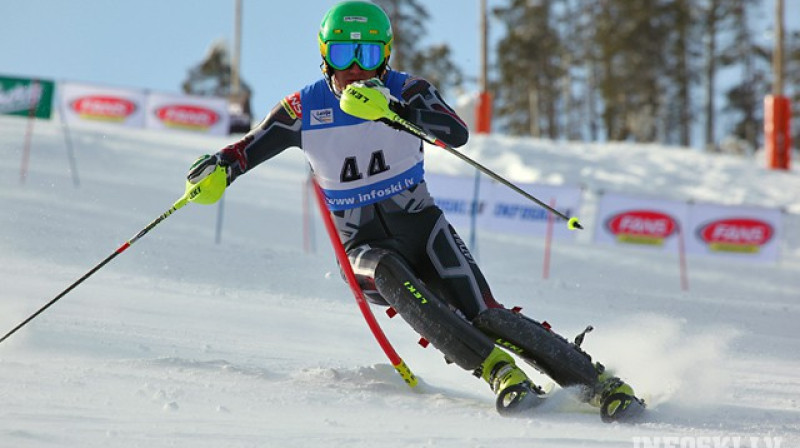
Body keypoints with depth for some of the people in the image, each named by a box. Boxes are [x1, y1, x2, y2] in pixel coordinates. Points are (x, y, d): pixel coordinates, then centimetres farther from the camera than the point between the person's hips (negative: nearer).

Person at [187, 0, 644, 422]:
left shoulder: (407, 90, -7)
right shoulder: (304, 109, -2)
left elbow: (458, 133, -25)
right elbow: (249, 148, 7)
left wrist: (392, 108, -39)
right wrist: (220, 165, -16)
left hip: (419, 225, -1)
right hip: (363, 246, 1)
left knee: (484, 315, -20)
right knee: (392, 278, -35)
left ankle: (599, 382, -13)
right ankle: (498, 369, -39)